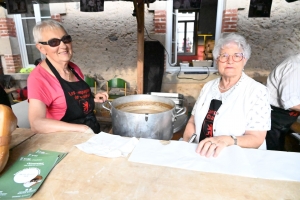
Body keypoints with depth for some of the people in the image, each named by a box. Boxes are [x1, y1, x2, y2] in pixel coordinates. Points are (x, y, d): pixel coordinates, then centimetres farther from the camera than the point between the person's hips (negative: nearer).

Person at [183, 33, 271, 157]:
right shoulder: (208, 86, 7)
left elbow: (256, 138, -13)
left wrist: (226, 140, -31)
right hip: (200, 154, 3)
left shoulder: (257, 91, -8)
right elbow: (192, 122, 9)